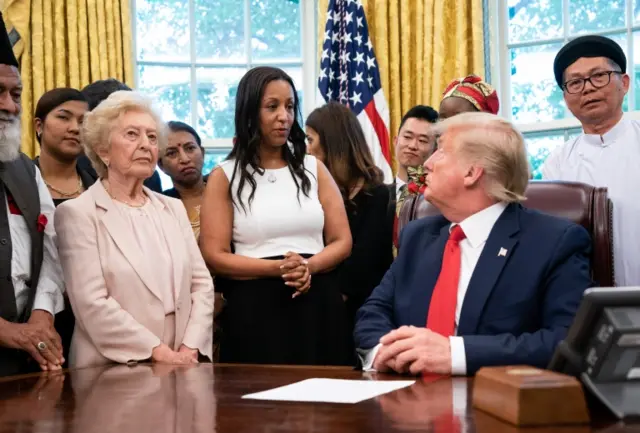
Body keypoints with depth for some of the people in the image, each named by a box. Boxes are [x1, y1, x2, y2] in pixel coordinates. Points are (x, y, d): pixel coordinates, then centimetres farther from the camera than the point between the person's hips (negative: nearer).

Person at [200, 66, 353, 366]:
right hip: (255, 311, -2)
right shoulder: (225, 177, 3)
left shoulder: (313, 169, 11)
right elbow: (215, 257, -5)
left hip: (318, 306, 3)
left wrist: (308, 267, -13)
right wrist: (278, 268, -18)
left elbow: (342, 242, 7)